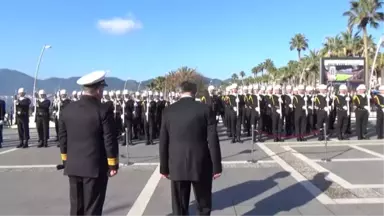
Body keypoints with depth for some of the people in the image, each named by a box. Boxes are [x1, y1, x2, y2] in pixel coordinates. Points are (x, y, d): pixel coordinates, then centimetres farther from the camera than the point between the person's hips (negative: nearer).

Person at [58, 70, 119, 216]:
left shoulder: (67, 109, 3)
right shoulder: (103, 110, -13)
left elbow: (62, 138, 8)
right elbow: (110, 140, -12)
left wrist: (66, 161, 18)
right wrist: (113, 164, -3)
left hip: (73, 166, 5)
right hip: (96, 167, -5)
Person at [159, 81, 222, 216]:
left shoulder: (168, 111, -1)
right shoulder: (205, 110, -6)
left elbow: (163, 142, 2)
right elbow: (213, 140, -8)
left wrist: (164, 168, 10)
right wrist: (216, 167, -1)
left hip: (177, 166, 2)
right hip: (201, 165, -1)